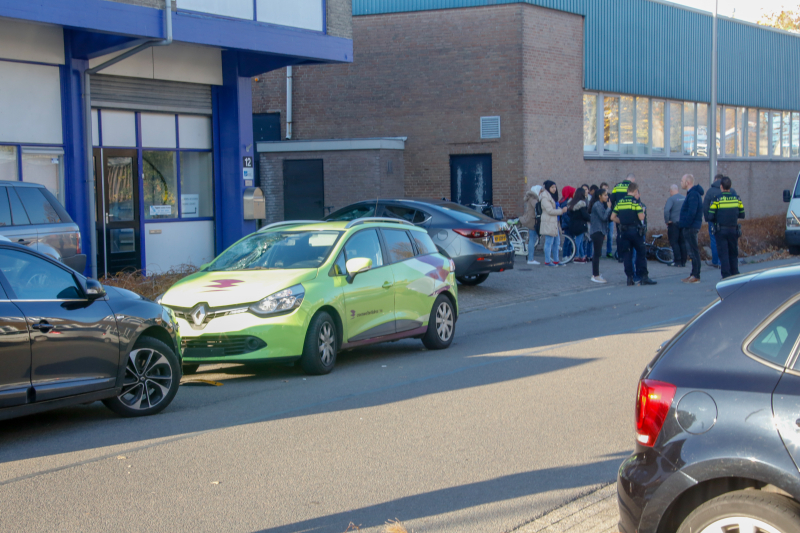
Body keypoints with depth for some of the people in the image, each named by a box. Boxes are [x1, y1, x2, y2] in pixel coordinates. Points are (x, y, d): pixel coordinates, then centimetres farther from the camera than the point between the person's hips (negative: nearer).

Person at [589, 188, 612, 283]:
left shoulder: (601, 204, 16)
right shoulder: (597, 205, -14)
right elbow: (604, 217, -21)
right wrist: (609, 207, -12)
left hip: (599, 232, 10)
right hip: (597, 232, -10)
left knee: (596, 254, 13)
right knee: (597, 253, -10)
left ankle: (595, 275, 18)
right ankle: (596, 276, -9)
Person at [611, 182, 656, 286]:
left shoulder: (620, 202, 8)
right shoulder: (635, 201, -8)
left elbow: (613, 217, 7)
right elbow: (641, 217, -13)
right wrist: (643, 211, 7)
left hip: (624, 231, 4)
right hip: (635, 230, -4)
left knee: (627, 255, 7)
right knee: (641, 254, 4)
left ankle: (629, 278, 5)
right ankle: (643, 277, 1)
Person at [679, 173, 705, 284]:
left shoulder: (693, 194, -16)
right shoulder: (692, 193, 17)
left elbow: (691, 213, -24)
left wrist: (685, 225, -20)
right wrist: (683, 224, 16)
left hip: (690, 227, -11)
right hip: (690, 227, 11)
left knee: (693, 251, -8)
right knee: (692, 251, 13)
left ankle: (695, 276, -6)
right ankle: (694, 275, 18)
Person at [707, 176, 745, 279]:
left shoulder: (717, 199, -10)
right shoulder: (737, 198, 1)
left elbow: (711, 217, -11)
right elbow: (742, 215, 6)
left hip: (721, 230, -3)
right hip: (733, 229, 3)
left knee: (723, 252, 1)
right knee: (733, 253, 15)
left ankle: (726, 275, -3)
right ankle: (735, 273, 18)